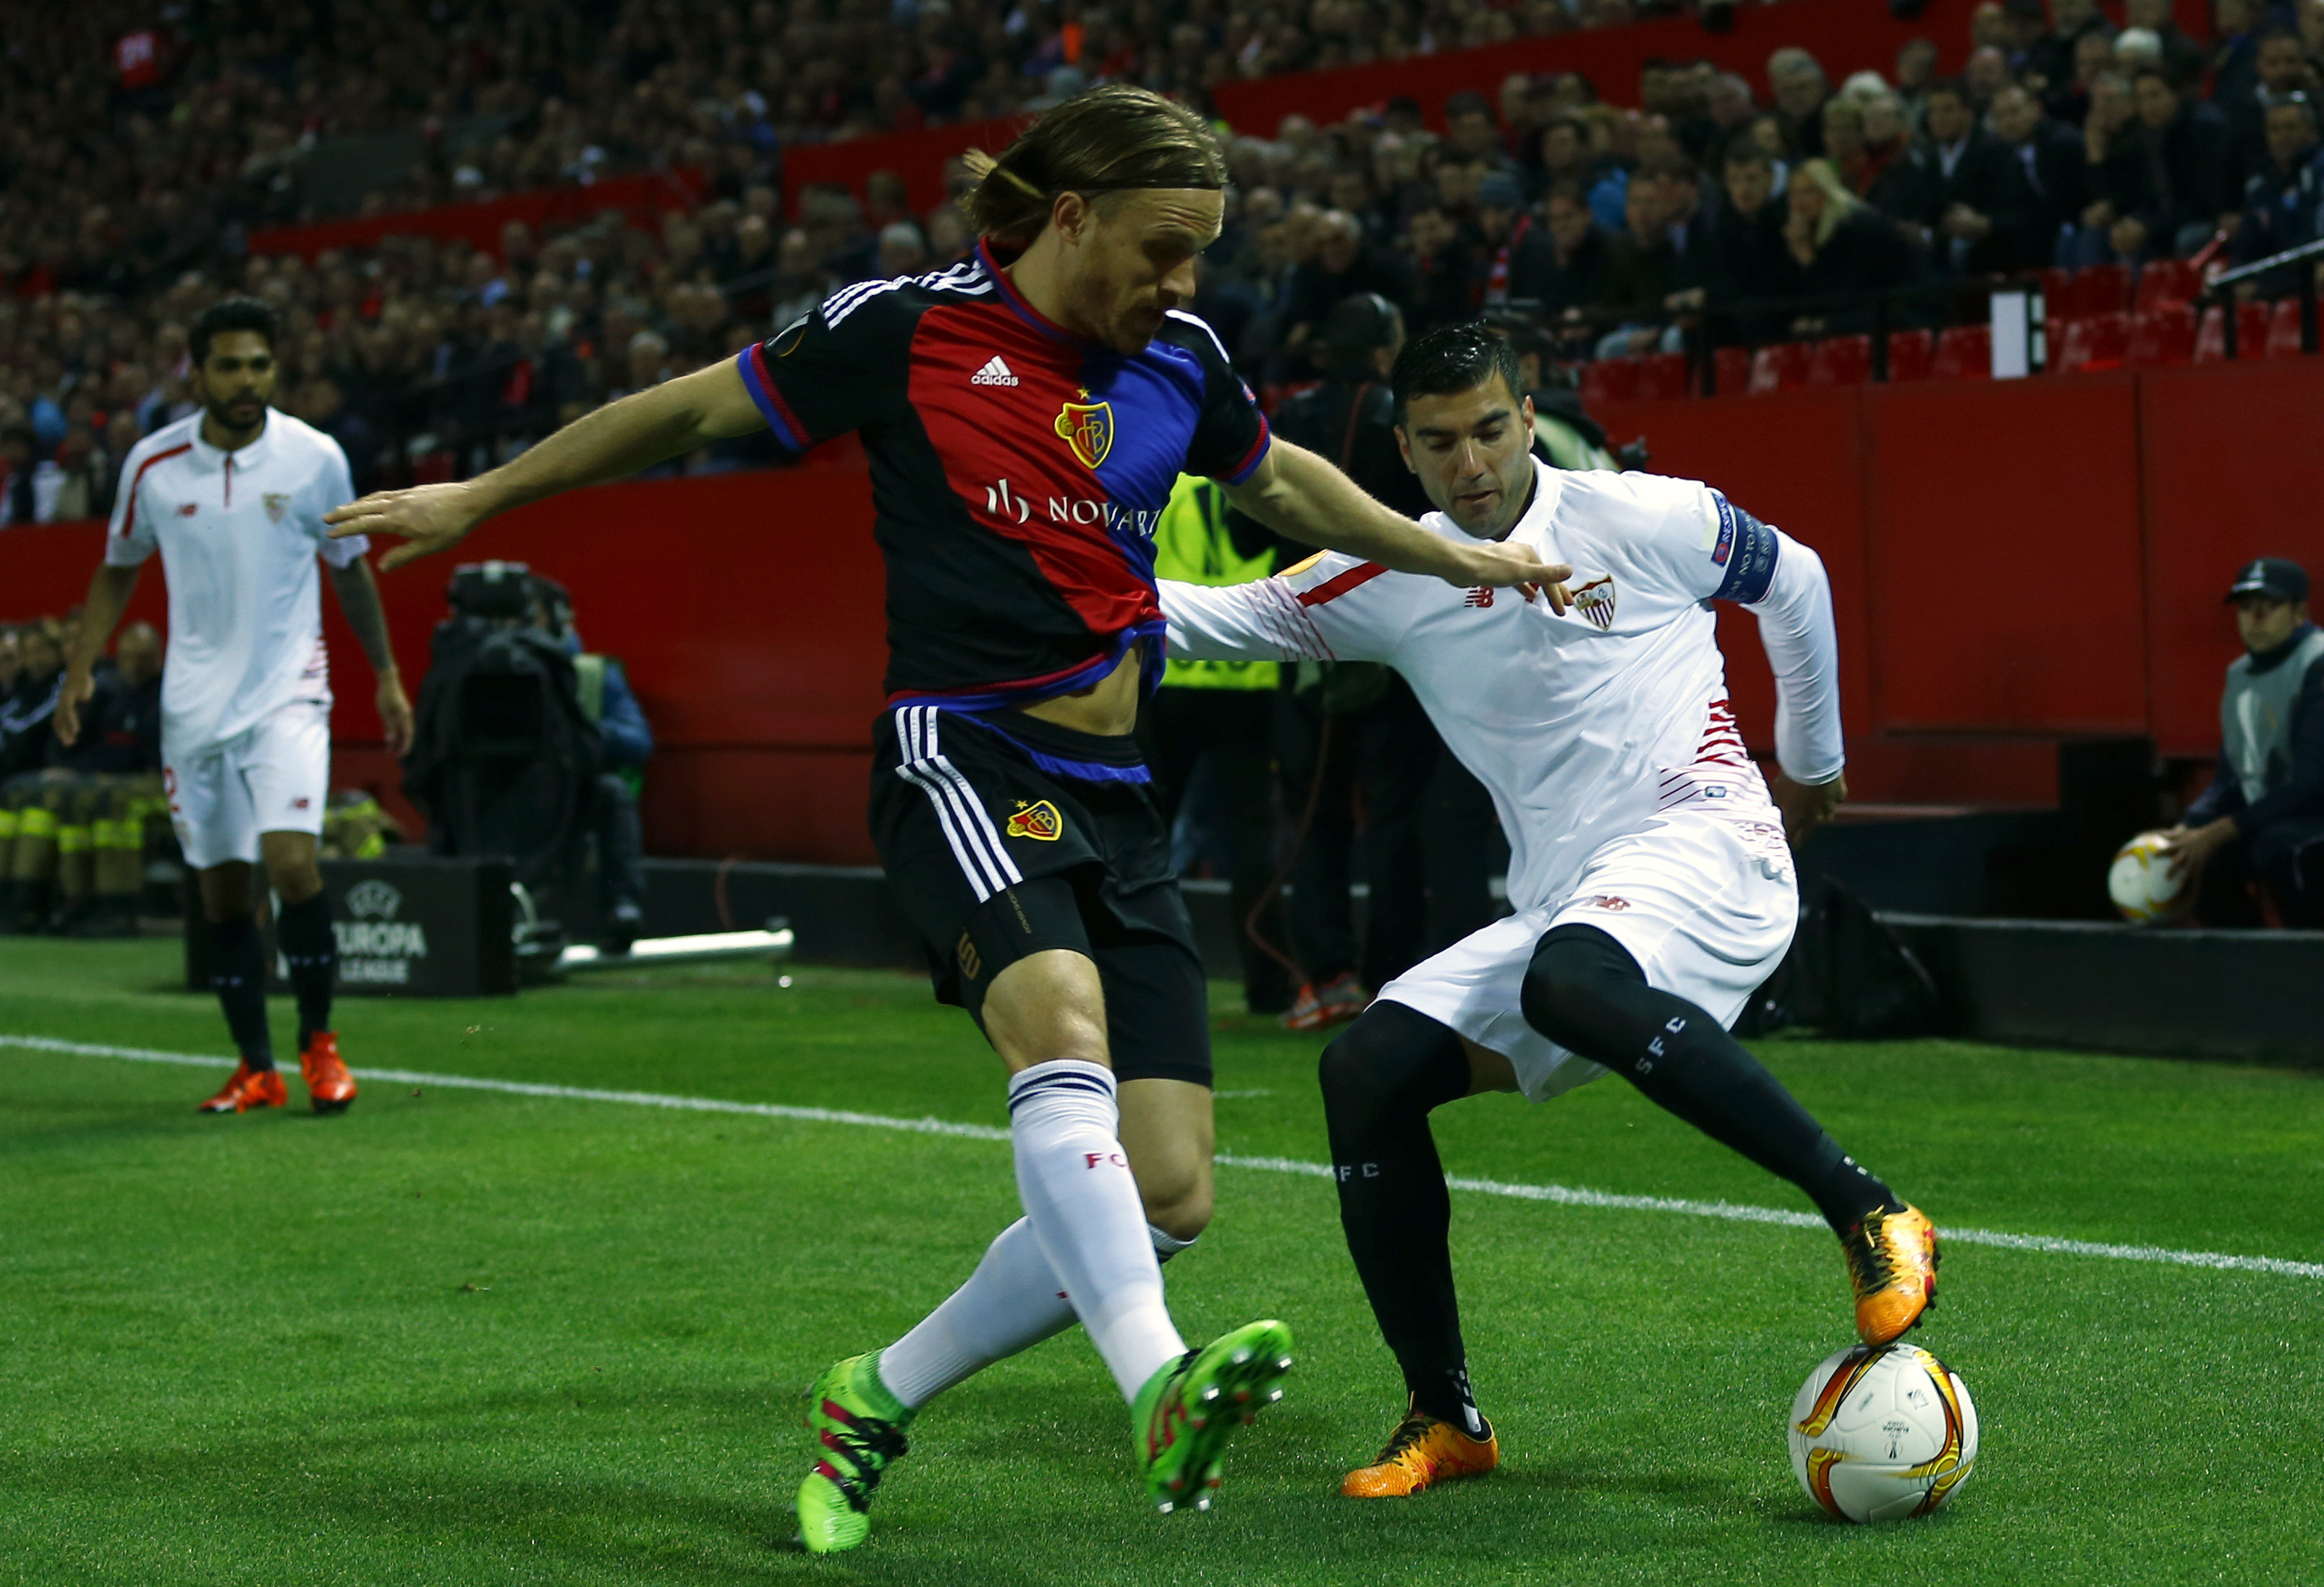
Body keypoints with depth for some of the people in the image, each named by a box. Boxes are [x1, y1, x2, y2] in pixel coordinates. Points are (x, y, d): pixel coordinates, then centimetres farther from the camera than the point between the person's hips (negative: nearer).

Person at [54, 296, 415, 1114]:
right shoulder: (153, 464, -1)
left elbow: (349, 570, 10)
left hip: (287, 693, -2)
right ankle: (256, 1069, 16)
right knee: (222, 891, 4)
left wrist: (387, 676, 11)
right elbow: (117, 570, 14)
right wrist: (80, 670, 7)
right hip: (194, 702, 2)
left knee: (290, 862, -19)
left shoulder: (314, 458, -4)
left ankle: (319, 1040, -1)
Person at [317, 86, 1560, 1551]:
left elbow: (1279, 482, 32)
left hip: (1113, 791, 6)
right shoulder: (907, 330, -4)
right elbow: (694, 411, 7)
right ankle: (1159, 1389, -53)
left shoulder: (1180, 361, 10)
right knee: (1061, 1025, -36)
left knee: (1171, 1194, -5)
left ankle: (879, 1400, 13)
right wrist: (481, 497, 13)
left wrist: (1453, 554, 36)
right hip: (961, 755, -6)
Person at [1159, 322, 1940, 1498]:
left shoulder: (1645, 520, -1)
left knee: (1569, 984, -38)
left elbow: (1793, 580, 16)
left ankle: (1870, 1216, -34)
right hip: (1556, 904, 6)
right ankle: (1445, 1420, -1)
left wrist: (1813, 758, 26)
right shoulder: (1387, 583, 9)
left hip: (1702, 849, -6)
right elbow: (1224, 618, 11)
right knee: (1366, 1068, -11)